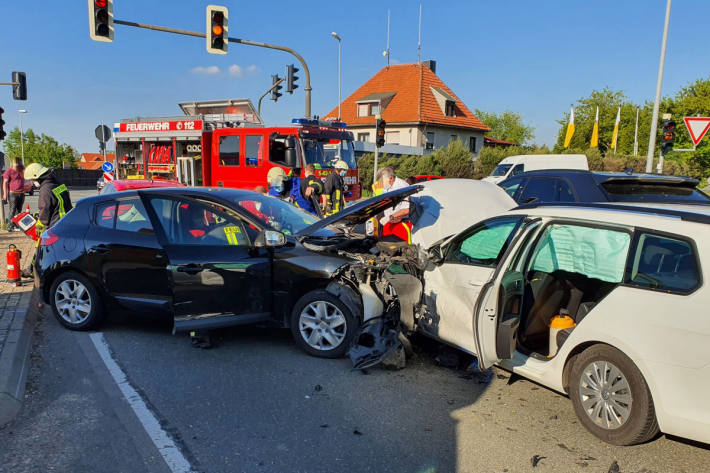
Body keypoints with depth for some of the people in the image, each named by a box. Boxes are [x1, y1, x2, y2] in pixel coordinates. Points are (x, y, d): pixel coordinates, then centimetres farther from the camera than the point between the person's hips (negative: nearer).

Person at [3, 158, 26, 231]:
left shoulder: (22, 171, 12)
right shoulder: (9, 171, -3)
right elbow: (5, 183, -5)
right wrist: (5, 193, -11)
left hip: (21, 193, 5)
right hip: (13, 193, -5)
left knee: (19, 210, 7)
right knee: (12, 210, -9)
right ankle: (10, 226, -7)